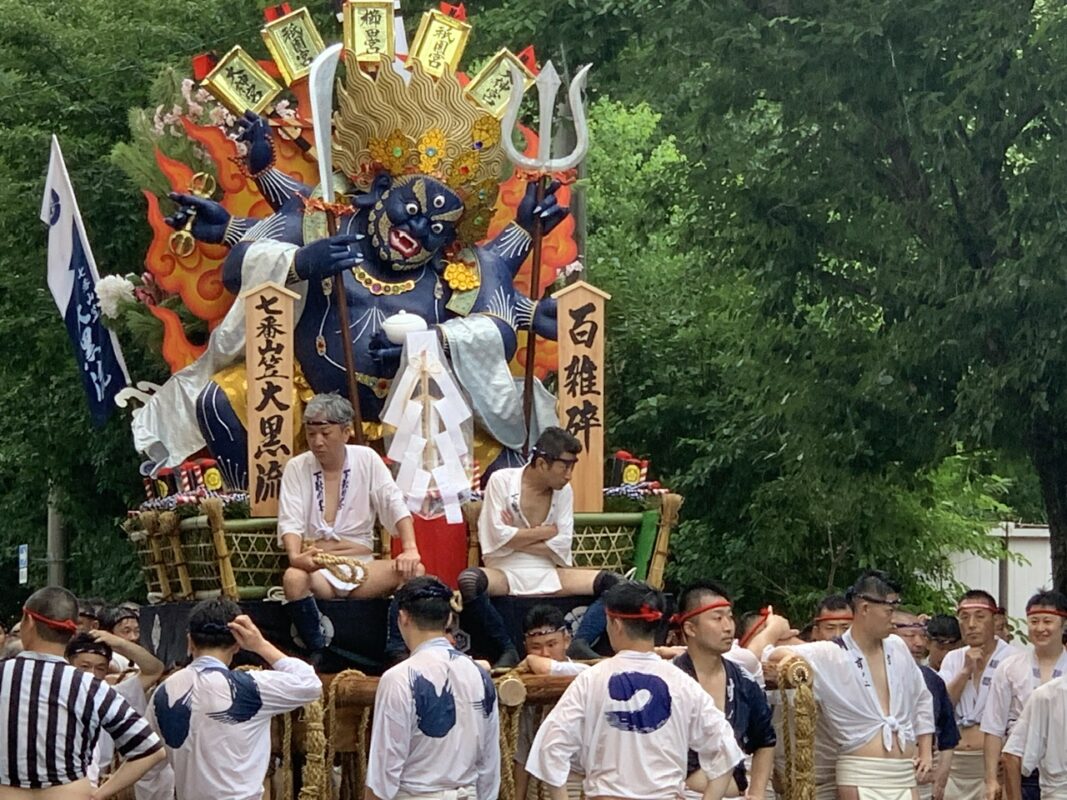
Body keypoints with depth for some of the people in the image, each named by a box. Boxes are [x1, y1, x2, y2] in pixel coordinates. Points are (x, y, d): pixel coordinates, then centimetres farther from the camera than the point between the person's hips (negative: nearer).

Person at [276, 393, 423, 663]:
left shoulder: (367, 460, 7)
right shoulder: (297, 467, 5)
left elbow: (395, 504, -2)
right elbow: (290, 522, -5)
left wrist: (411, 550, -20)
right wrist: (296, 556, -28)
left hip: (360, 566, 1)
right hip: (316, 568, -1)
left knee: (414, 570, -26)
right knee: (292, 578, -37)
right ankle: (316, 652, -22)